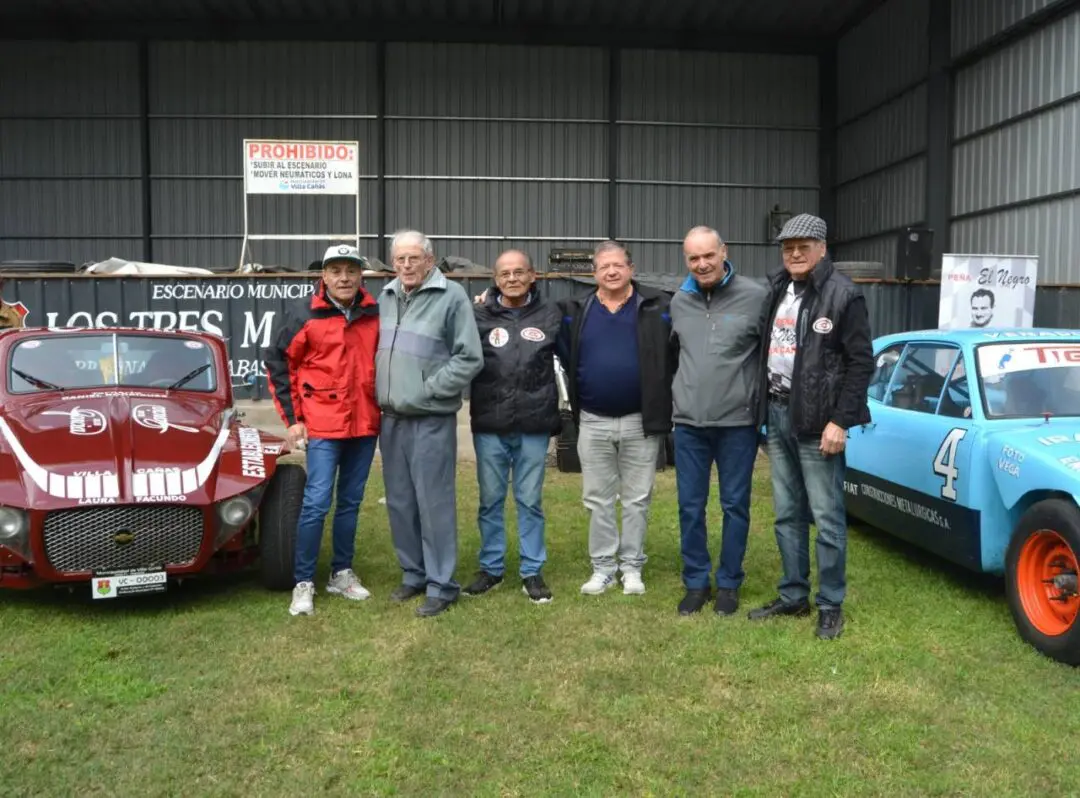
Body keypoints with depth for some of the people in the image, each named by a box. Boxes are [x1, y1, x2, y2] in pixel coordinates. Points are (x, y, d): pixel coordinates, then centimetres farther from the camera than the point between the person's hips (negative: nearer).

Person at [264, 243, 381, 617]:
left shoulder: (376, 314, 2)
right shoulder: (303, 313, -6)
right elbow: (277, 362, -1)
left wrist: (385, 406, 8)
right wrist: (292, 417, -3)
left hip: (365, 424, 4)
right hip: (323, 424, -3)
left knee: (350, 501, 13)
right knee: (317, 503, -6)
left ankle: (342, 573, 25)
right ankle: (303, 583, 5)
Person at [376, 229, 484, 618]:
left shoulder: (452, 296, -9)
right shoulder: (385, 298, 11)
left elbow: (470, 358, -11)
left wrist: (429, 390, -13)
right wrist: (381, 393, 9)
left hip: (432, 421, -6)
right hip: (391, 419, 7)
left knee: (434, 504, -2)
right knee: (400, 502, 14)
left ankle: (442, 585, 9)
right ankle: (413, 574, 29)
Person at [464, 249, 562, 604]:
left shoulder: (550, 314, 4)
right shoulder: (480, 315, 2)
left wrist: (556, 408, 6)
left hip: (534, 426, 0)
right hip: (489, 426, 0)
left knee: (530, 501, 9)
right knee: (490, 501, 10)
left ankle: (532, 571, 20)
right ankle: (491, 568, 24)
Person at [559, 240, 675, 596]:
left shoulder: (658, 308, -4)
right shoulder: (575, 311, 3)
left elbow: (674, 356, -5)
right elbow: (565, 359, 8)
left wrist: (665, 405, -9)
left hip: (641, 421, -2)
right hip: (593, 423, 2)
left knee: (637, 499, 8)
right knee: (598, 499, 10)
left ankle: (632, 567, 20)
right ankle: (603, 567, 21)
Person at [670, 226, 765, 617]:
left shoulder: (755, 296, -8)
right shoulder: (678, 302, 5)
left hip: (738, 422, -3)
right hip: (688, 422, 3)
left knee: (735, 506, 8)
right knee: (690, 507, 9)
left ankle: (729, 584, 23)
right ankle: (696, 582, 23)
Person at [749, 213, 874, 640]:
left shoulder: (843, 294, -8)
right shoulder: (775, 290, 12)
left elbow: (862, 362, -11)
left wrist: (840, 421, -15)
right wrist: (764, 410, 10)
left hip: (817, 422, -6)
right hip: (777, 415, 7)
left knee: (826, 517, 0)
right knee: (787, 515, 14)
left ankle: (830, 604, 13)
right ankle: (793, 595, 25)